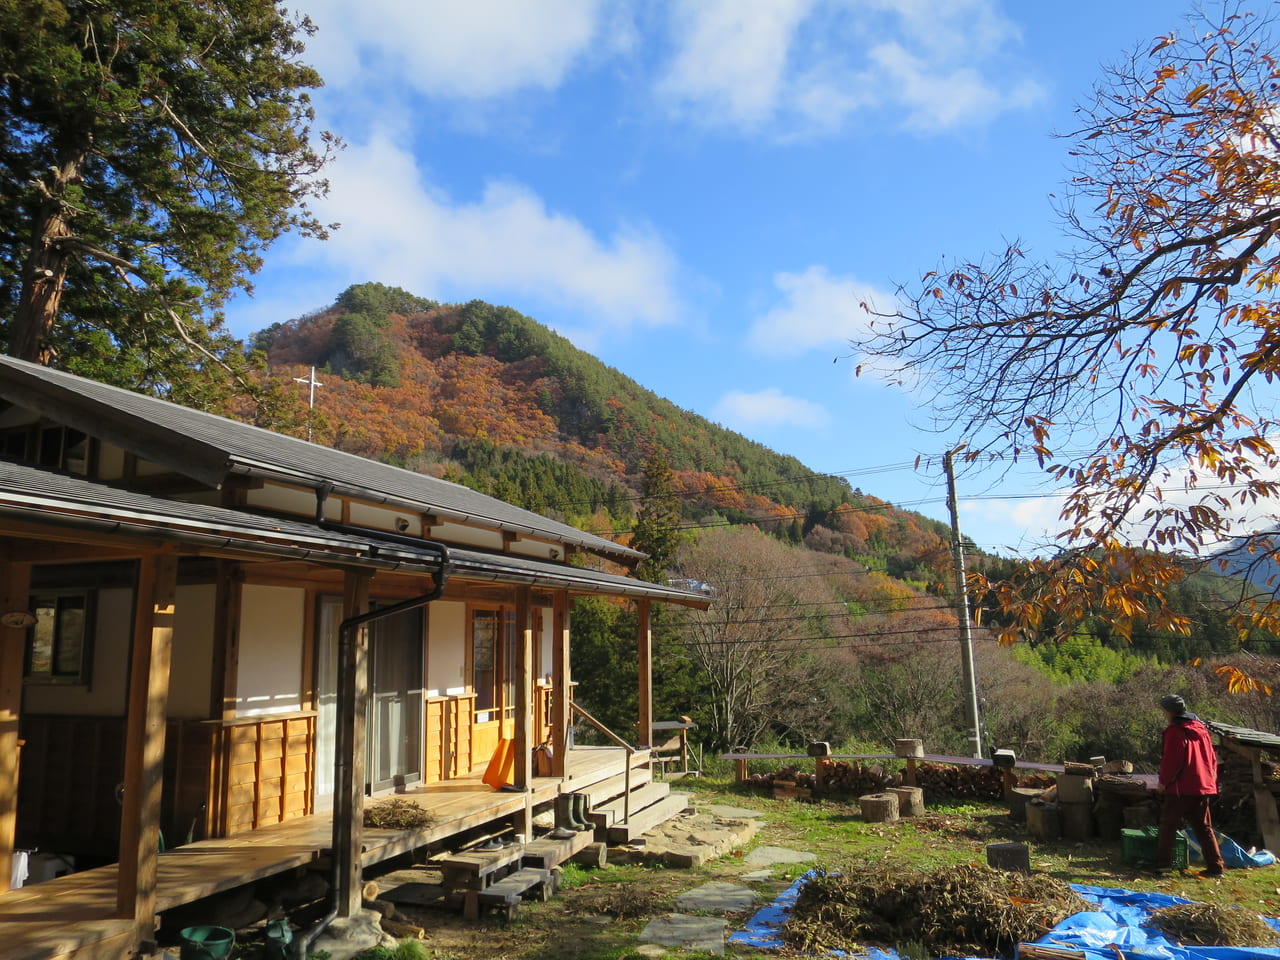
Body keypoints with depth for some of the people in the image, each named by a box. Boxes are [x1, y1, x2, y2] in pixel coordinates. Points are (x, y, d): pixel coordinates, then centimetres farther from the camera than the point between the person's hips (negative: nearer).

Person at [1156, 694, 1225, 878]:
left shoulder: (1174, 731, -11)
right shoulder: (1201, 729, 11)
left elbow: (1171, 760, -15)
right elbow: (1212, 759, 15)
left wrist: (1163, 781, -5)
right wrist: (1211, 779, 20)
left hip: (1181, 788, -7)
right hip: (1204, 786, 7)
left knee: (1168, 824, 2)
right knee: (1203, 828, 13)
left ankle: (1163, 863, 3)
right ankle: (1215, 866, 10)